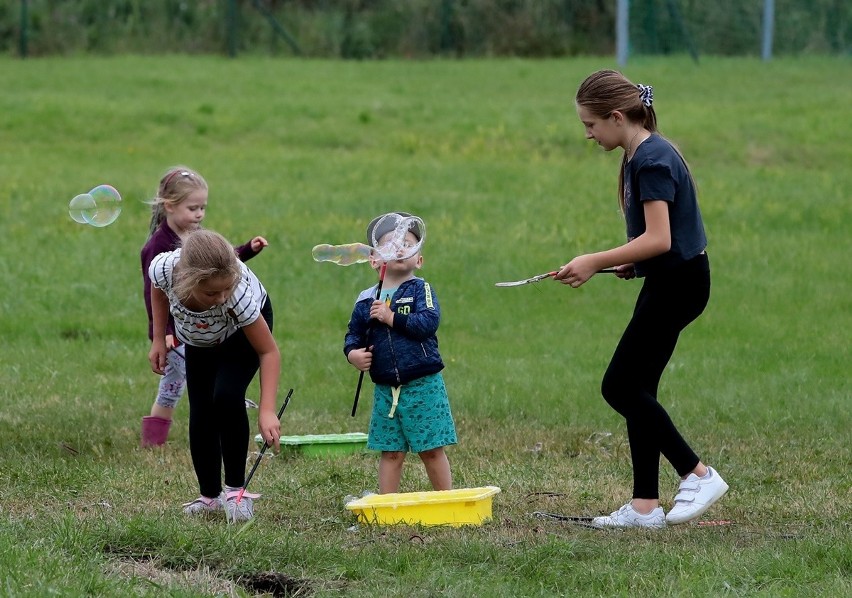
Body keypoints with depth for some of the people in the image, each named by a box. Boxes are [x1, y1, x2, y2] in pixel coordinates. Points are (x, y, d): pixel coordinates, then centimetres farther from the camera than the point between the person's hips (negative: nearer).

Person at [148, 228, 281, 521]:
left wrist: (267, 411, -45)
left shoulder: (238, 293, -46)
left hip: (243, 331, -3)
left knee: (226, 397, -24)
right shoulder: (163, 269, -38)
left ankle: (236, 491, -12)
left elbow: (269, 351, -36)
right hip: (200, 338, 3)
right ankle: (209, 496, 12)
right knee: (201, 413, -3)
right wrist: (158, 340, -6)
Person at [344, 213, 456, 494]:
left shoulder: (420, 289, -4)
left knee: (431, 449, 3)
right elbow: (353, 334, 13)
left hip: (423, 385, -3)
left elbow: (429, 323, -19)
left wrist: (391, 318, -19)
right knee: (390, 451, 7)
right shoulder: (367, 300, 7)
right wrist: (352, 352, -8)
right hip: (386, 389, 3)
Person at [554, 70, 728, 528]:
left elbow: (658, 239, -25)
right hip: (668, 281, 10)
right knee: (636, 389, 9)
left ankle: (699, 475, -3)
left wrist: (595, 262, -22)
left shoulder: (651, 160, -19)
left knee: (620, 388, -7)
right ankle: (645, 506, 10)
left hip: (678, 282, -10)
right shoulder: (642, 155, 12)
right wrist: (631, 264, 8)